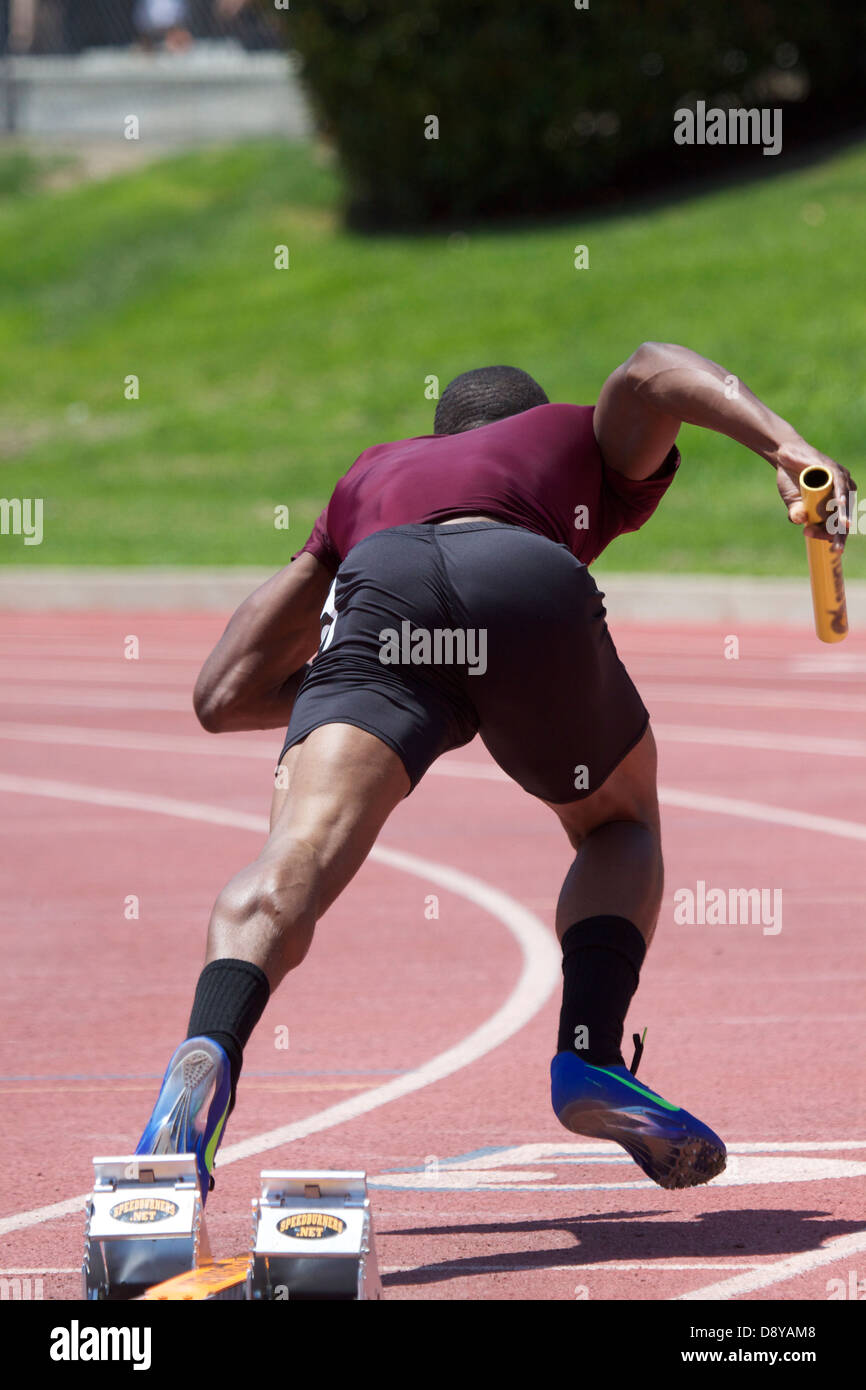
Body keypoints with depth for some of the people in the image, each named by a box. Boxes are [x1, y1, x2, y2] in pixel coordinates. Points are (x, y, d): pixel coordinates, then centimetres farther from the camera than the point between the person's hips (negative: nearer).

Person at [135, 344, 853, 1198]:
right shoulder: (586, 443, 41)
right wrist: (786, 445, 1)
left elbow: (223, 695, 41)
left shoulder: (371, 475, 45)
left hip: (381, 585, 0)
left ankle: (208, 1054, -48)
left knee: (293, 867, -19)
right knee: (620, 823, 28)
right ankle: (590, 1057, 7)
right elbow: (649, 376, 15)